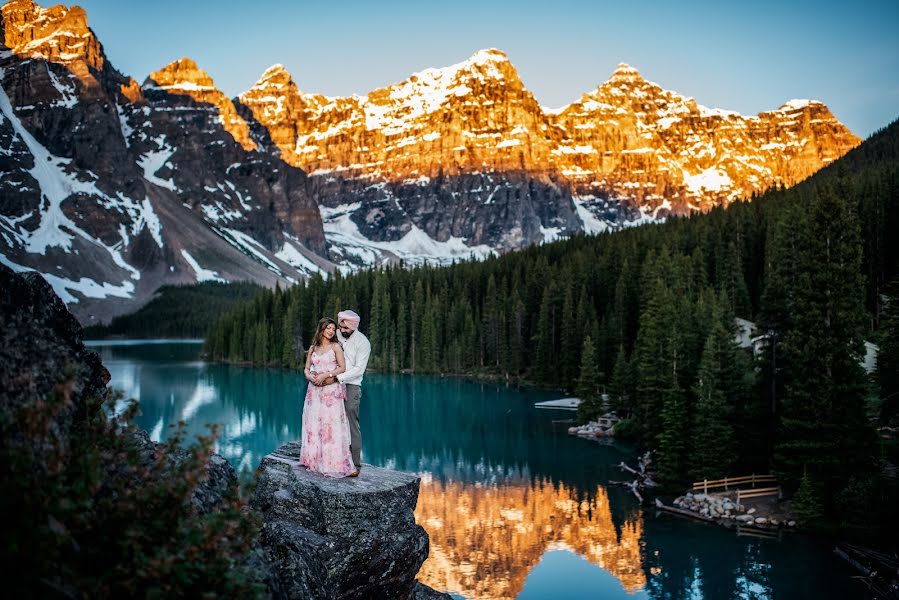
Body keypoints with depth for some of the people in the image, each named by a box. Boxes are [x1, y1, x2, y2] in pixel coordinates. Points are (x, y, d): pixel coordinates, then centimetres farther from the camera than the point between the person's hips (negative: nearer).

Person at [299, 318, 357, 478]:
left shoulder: (335, 347, 1)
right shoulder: (313, 348, 13)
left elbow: (342, 367, -6)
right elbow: (306, 368, 14)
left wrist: (325, 375, -14)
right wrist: (310, 376, -8)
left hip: (331, 390, -4)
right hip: (314, 389, 5)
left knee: (332, 425, -10)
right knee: (313, 425, 5)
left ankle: (339, 464, -10)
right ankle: (314, 460, 13)